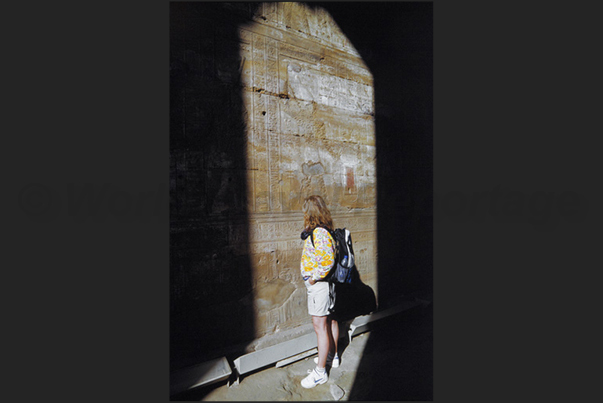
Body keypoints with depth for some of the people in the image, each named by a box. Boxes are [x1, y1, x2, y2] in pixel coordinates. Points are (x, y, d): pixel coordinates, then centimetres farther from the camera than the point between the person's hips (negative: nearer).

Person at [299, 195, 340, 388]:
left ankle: (320, 371, 8)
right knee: (330, 320, 20)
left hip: (319, 285, -10)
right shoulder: (323, 231, 8)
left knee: (320, 325, -2)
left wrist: (313, 278, -20)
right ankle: (333, 357, 37)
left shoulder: (319, 233, -23)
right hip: (323, 284, 10)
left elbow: (327, 261, -30)